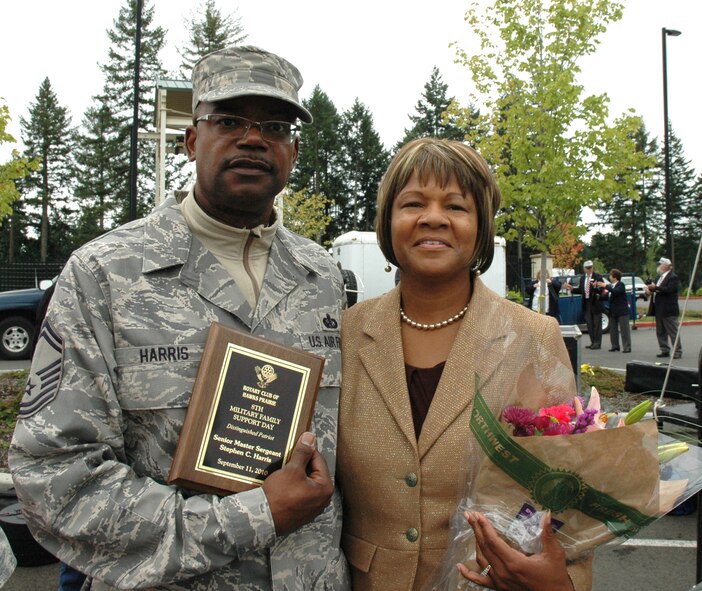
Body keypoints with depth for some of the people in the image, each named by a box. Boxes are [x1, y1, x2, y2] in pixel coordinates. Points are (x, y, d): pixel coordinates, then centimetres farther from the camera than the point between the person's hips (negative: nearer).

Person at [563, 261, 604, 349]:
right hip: (586, 303, 6)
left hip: (596, 303, -6)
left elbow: (601, 290, -16)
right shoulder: (582, 277, 10)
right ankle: (593, 342, 18)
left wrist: (595, 287, -35)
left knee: (597, 324, 0)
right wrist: (572, 289, 2)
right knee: (589, 324, 10)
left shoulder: (598, 276, -8)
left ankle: (597, 343, 5)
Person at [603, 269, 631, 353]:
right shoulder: (611, 286, 13)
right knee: (613, 329, 11)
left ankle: (627, 347, -3)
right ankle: (615, 346, 19)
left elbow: (615, 292, -29)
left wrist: (606, 286, -23)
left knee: (624, 329, -5)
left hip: (622, 311, -8)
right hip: (613, 311, 8)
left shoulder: (621, 285, -10)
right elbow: (609, 296, 14)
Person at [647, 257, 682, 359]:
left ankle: (677, 351, 1)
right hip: (659, 310, 9)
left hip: (668, 310, -9)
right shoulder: (659, 277, 16)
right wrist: (650, 290, -2)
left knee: (673, 332, -4)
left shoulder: (673, 277, -11)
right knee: (660, 332, 12)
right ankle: (664, 350, 20)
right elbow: (653, 287, 20)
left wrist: (655, 288, -25)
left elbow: (668, 290, -24)